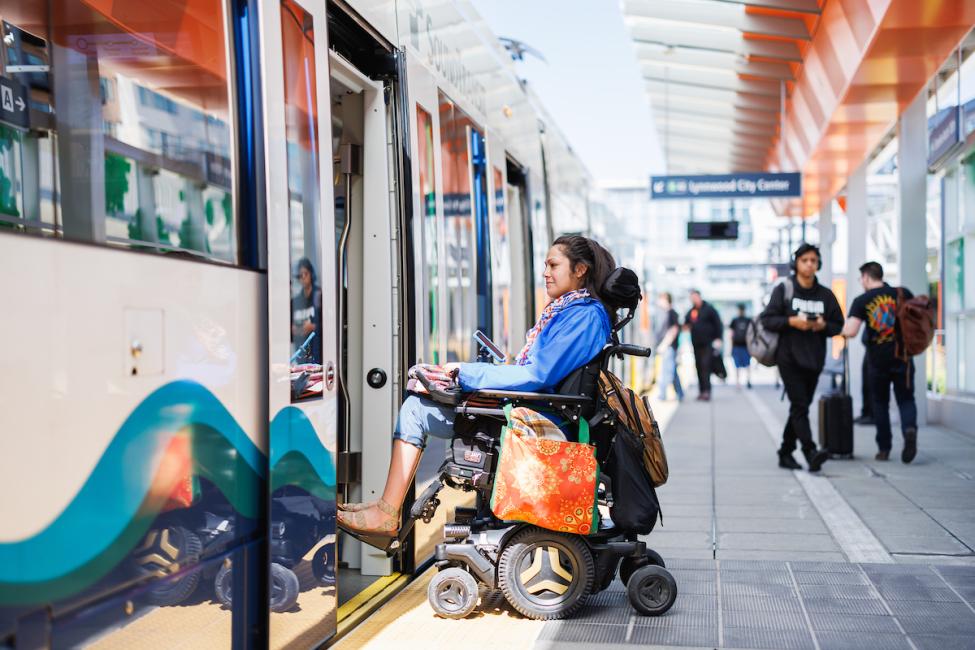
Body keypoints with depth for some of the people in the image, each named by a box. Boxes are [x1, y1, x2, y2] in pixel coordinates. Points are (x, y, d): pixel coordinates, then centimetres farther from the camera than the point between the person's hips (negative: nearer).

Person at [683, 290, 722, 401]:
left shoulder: (709, 309, -1)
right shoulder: (691, 312, 15)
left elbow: (718, 324, -2)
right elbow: (686, 324, 24)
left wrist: (718, 338, -10)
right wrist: (686, 326, 0)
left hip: (708, 344, -6)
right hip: (696, 344, 6)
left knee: (705, 365, -15)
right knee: (699, 366, 5)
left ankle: (706, 391, -20)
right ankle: (701, 390, 10)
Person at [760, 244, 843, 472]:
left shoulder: (825, 294, 8)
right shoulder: (784, 289, -1)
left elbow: (838, 324, 13)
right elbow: (767, 319, -4)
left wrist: (823, 325, -8)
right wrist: (792, 321, -17)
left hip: (814, 359, 5)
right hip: (789, 358, -5)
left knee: (801, 406, 10)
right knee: (799, 405, -14)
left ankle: (786, 452, 21)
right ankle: (810, 452, -22)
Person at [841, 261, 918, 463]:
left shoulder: (861, 301, -3)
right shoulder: (902, 294, 2)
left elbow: (850, 332, -15)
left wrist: (841, 329, 6)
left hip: (877, 360, 0)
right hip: (902, 357, 1)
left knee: (880, 403, 14)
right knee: (905, 399, 10)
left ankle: (884, 448, 14)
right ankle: (910, 428, -20)